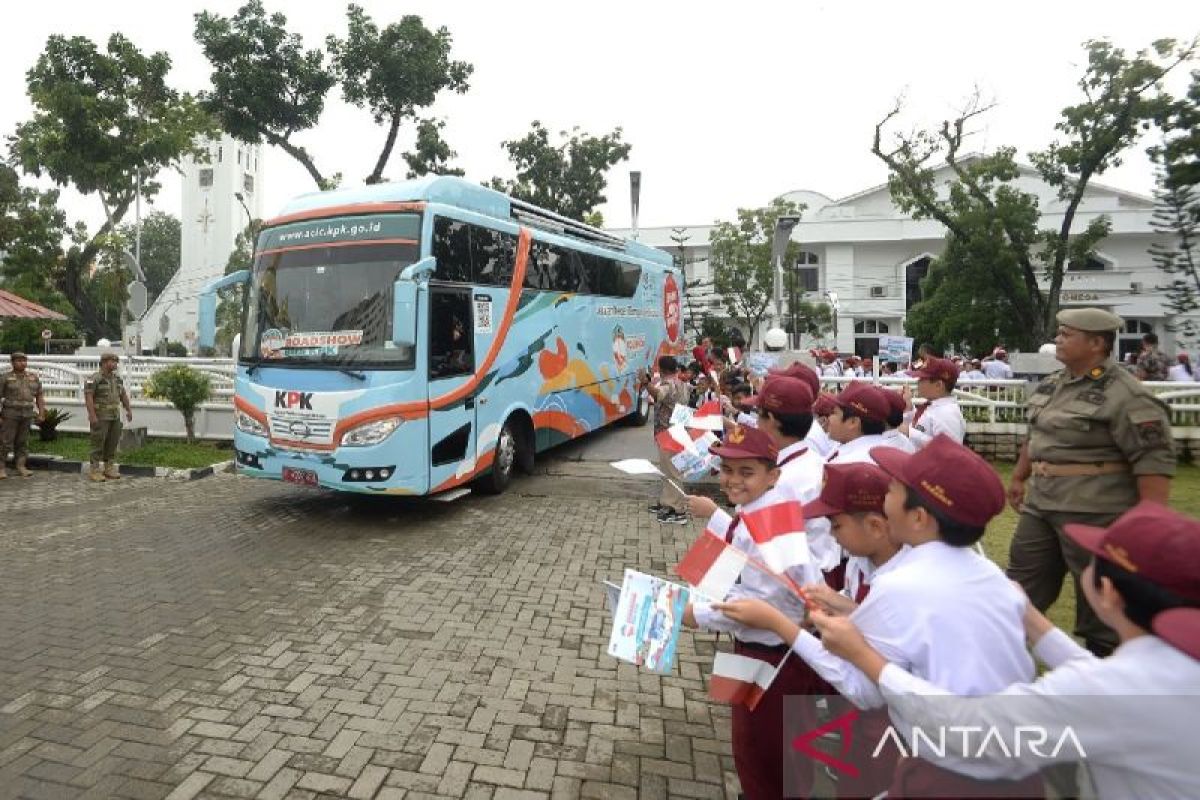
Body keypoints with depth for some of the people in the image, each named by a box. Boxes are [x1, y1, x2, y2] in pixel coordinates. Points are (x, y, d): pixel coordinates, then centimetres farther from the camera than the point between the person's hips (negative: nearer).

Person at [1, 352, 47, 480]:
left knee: (22, 442, 7)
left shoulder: (34, 378, 7)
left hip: (27, 415, 3)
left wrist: (41, 413, 3)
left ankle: (20, 467, 12)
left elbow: (39, 397, 10)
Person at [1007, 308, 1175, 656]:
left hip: (1093, 512, -8)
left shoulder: (1126, 396, -16)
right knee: (1023, 582, 16)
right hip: (1041, 503, 8)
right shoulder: (1053, 384, 10)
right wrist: (1018, 477, 23)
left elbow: (1155, 459, -20)